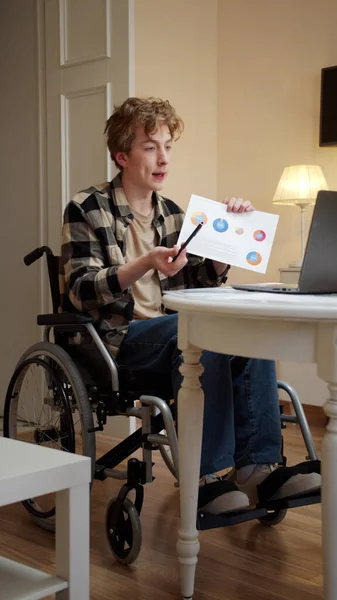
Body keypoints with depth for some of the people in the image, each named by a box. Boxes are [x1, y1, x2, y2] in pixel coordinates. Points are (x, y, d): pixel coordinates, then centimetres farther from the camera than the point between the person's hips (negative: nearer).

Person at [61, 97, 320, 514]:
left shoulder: (170, 213, 17)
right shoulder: (87, 209, 0)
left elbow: (203, 280, 18)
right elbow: (80, 292, -11)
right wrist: (145, 264, -26)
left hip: (171, 335, 6)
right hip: (115, 338, -5)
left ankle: (257, 465, -23)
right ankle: (209, 477, -32)